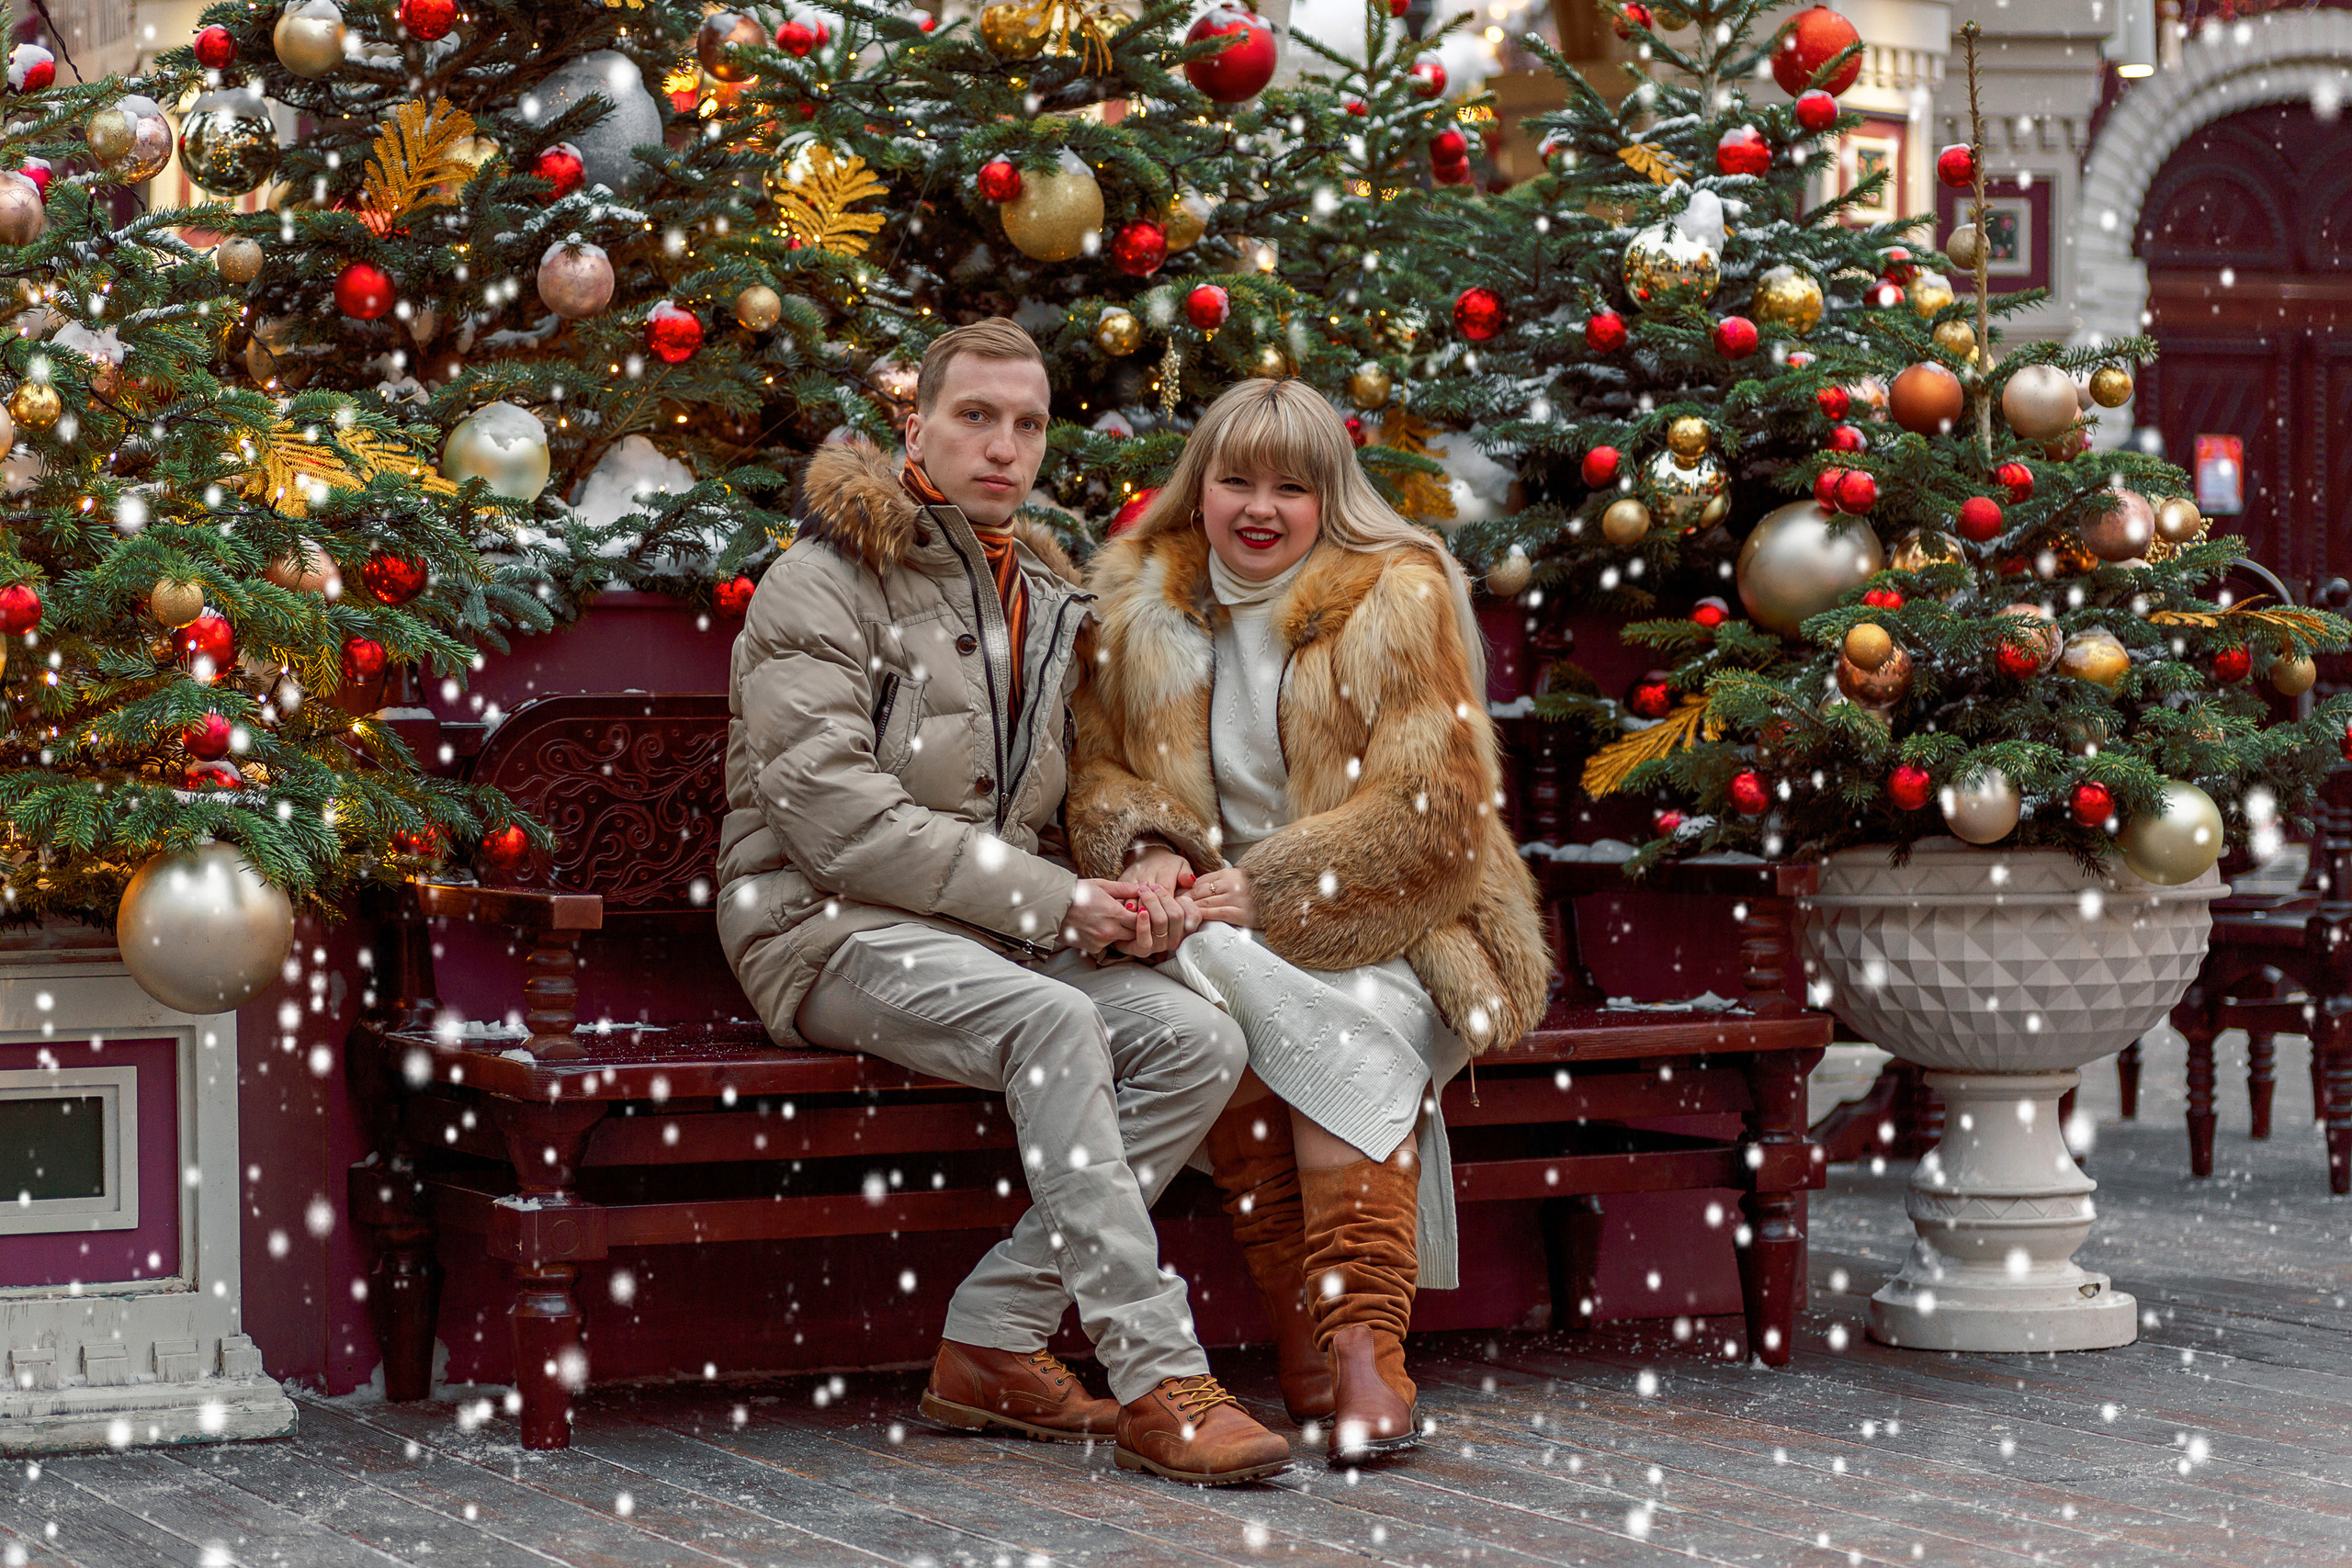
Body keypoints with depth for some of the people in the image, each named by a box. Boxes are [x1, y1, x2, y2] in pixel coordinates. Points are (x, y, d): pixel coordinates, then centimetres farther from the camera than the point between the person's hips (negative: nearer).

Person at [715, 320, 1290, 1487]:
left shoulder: (1048, 604, 18)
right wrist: (1050, 903, -17)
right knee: (1055, 1023, -33)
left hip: (995, 938, 7)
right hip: (829, 930, -7)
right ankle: (1158, 1379, -32)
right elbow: (839, 824, -16)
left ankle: (996, 1337, -16)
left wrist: (1112, 900, -1)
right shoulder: (823, 582, -5)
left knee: (1198, 1040, -17)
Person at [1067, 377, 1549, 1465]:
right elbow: (1100, 764, 16)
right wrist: (1145, 849, -8)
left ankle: (1359, 1350, -38)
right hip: (1218, 917, 2)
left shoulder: (1399, 603, -3)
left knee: (1347, 1028, -35)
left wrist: (1273, 895, -18)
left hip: (1384, 934, -2)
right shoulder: (1139, 599, 10)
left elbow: (1429, 812, -10)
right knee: (1207, 1006, -32)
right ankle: (1314, 1350, -33)